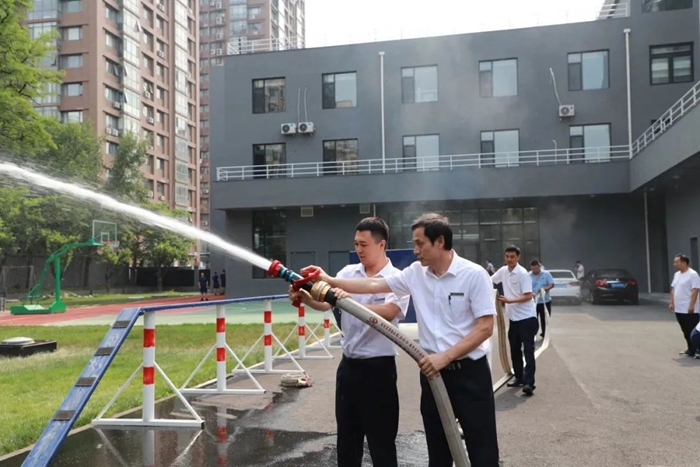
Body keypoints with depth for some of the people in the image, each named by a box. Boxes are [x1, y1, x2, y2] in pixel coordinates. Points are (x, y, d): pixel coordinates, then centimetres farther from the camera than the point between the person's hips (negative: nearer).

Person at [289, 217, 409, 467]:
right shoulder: (348, 272, 5)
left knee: (381, 439, 6)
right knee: (346, 435, 18)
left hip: (378, 367, -5)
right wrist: (306, 297, -28)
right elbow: (325, 303, -7)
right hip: (348, 364, 5)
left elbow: (387, 313, -27)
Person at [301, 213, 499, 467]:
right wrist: (329, 280, 0)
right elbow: (374, 284, 4)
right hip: (433, 372, 5)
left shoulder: (474, 274, -12)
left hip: (469, 373, -5)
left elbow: (485, 327, -15)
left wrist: (445, 356, -19)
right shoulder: (416, 273, 3)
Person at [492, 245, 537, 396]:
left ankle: (529, 383, -14)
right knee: (515, 350, 13)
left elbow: (528, 296, -18)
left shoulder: (523, 273, -15)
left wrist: (509, 301, -26)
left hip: (527, 318, -8)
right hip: (513, 318, 8)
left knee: (528, 350, -9)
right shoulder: (503, 271, 6)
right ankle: (519, 378, 24)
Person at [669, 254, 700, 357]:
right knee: (686, 331, 14)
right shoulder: (676, 274, 13)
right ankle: (690, 349, 24)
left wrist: (691, 306, -23)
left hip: (689, 310, -8)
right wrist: (672, 303, 14)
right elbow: (673, 289, 19)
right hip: (679, 309, 8)